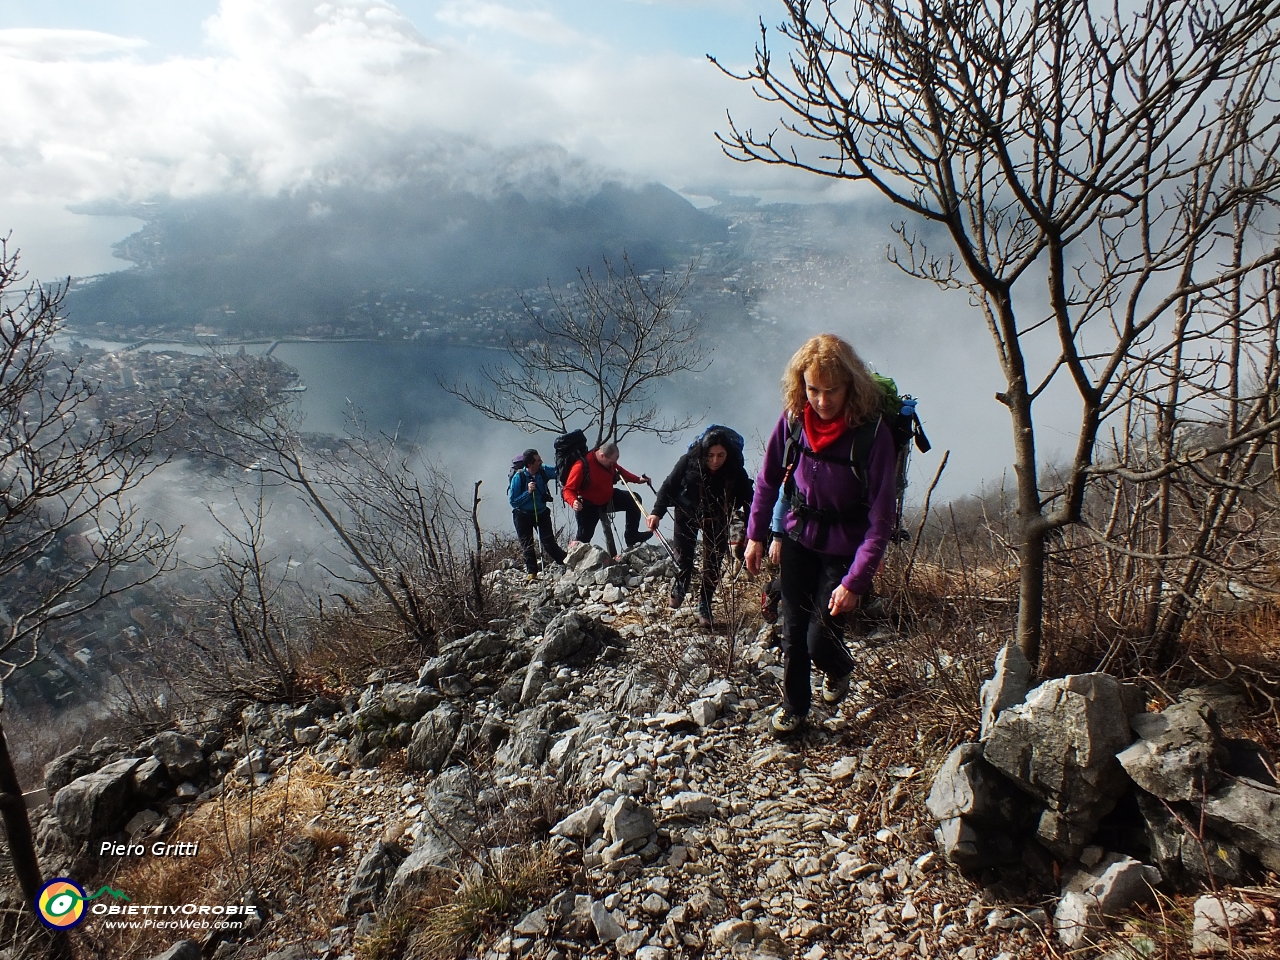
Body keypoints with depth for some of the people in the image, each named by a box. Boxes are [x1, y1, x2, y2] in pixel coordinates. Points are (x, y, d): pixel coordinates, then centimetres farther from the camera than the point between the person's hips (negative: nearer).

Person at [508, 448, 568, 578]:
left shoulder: (543, 471, -13)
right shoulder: (518, 477, -22)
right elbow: (513, 501, -19)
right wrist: (528, 492, -30)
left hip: (542, 513, 2)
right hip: (523, 515, -2)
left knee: (549, 543, -6)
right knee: (527, 546, 4)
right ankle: (532, 572, 14)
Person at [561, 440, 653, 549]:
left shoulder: (610, 461, -12)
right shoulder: (582, 466, -33)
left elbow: (619, 470, 12)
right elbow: (568, 489, -27)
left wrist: (638, 479, 2)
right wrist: (573, 502, -48)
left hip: (608, 498, 7)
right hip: (589, 505, -6)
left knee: (633, 500, 0)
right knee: (584, 536, -4)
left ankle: (632, 536, 8)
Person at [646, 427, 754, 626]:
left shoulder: (736, 472, -26)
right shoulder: (689, 461, -27)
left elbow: (748, 501, -22)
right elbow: (670, 485, -17)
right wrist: (657, 512, -24)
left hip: (717, 518, 0)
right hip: (688, 512, 0)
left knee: (713, 562, 0)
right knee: (683, 554, 6)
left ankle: (704, 605, 15)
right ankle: (680, 584, 38)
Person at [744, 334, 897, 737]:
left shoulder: (872, 432, -24)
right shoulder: (793, 419, -13)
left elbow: (880, 518, -21)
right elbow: (768, 480, 3)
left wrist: (855, 582, -22)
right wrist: (756, 535, 2)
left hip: (844, 548, -3)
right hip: (798, 537, 3)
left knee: (819, 639, -2)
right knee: (792, 632, 8)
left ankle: (839, 668, 34)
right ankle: (793, 706, 32)